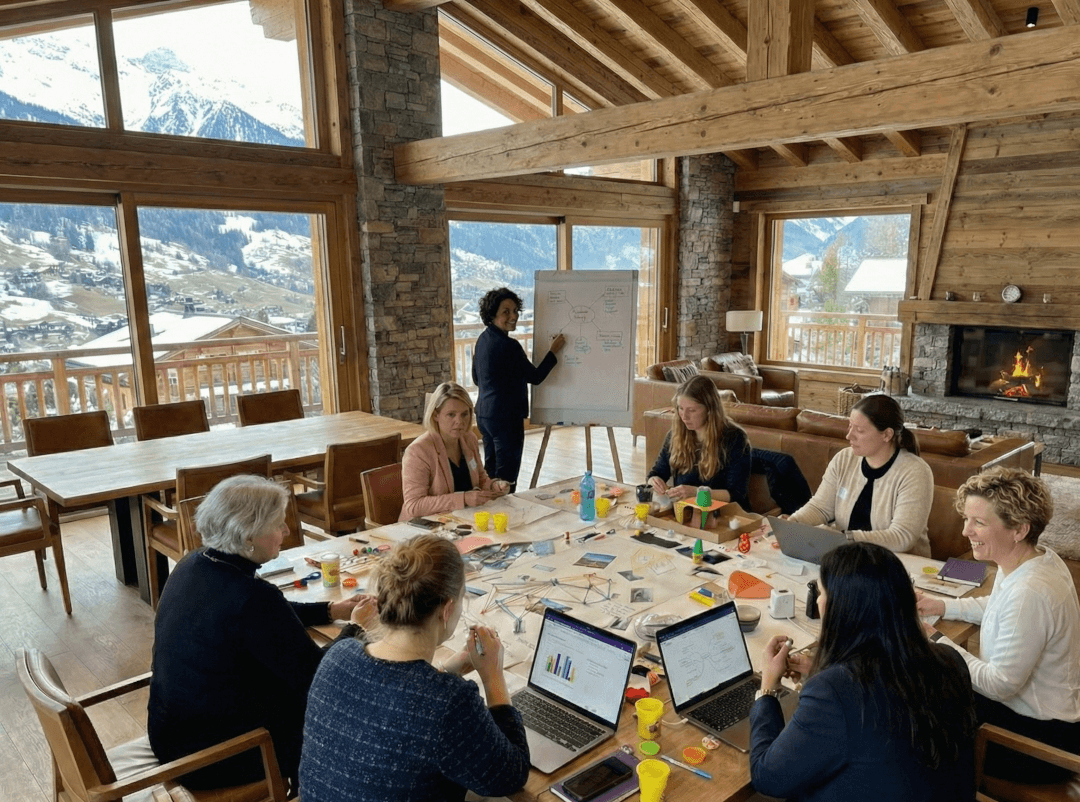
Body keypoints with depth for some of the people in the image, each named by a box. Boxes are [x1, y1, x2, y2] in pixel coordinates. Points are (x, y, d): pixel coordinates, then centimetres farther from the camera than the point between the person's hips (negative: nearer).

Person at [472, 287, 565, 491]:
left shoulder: (483, 339, 8)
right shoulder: (508, 345, -20)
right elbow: (536, 377, -13)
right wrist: (553, 351, -2)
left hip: (484, 414, 9)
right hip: (506, 417, -9)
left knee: (490, 474, 18)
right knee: (506, 479, 0)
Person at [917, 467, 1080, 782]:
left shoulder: (1030, 591, -35)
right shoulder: (1034, 558, -5)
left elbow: (1000, 684, -27)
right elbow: (999, 606, 18)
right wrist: (942, 606, 6)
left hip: (1041, 736, -8)